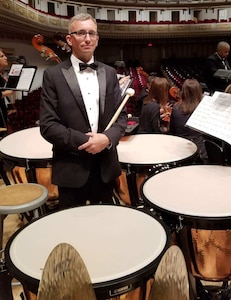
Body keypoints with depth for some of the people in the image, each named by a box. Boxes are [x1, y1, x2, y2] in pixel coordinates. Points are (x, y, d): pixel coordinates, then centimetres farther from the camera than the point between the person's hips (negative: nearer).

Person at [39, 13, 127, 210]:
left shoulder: (109, 73, 8)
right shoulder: (54, 75, -4)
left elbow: (121, 116, 6)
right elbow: (47, 125, -9)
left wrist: (108, 138, -14)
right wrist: (84, 142, -16)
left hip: (106, 166, 4)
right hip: (71, 168, -3)